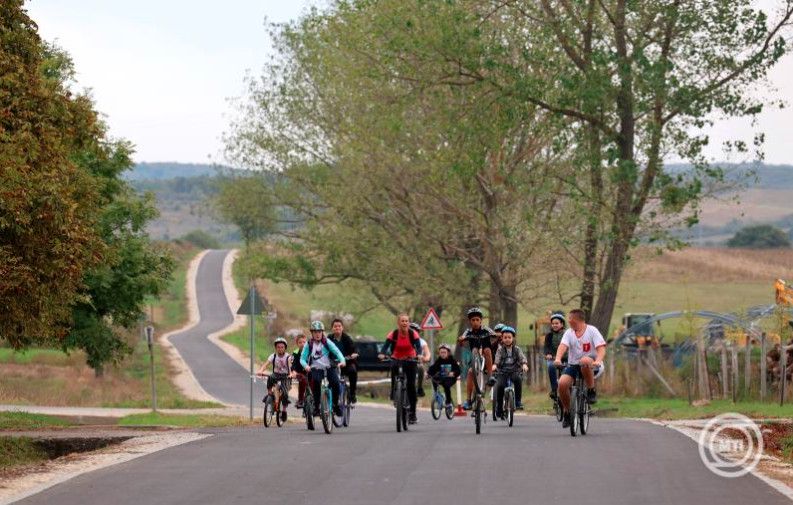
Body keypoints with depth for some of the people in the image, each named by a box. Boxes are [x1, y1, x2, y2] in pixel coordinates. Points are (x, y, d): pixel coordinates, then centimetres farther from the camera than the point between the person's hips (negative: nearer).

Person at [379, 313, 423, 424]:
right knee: (394, 384, -17)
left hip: (410, 360, -1)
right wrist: (382, 354, -47)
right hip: (396, 360, 1)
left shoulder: (413, 333, -16)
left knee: (411, 385, -10)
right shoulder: (393, 334, -16)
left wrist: (419, 354, -48)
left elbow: (418, 346, -26)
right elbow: (386, 345, -26)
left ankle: (413, 413, -4)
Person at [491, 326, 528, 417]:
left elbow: (522, 357, -5)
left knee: (517, 379, -32)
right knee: (500, 385, -22)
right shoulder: (500, 349, 5)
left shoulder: (516, 349, 8)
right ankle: (499, 408, -4)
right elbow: (497, 358, -10)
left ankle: (518, 401, -21)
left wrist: (524, 364, -27)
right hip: (503, 371, 0)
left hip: (514, 371, 0)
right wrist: (495, 365, -32)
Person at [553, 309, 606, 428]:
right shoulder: (569, 333, 5)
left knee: (585, 361, -40)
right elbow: (563, 346, -12)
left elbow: (601, 348, -16)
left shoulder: (592, 330, -4)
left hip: (591, 366, -4)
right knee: (562, 383, -23)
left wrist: (598, 361, -37)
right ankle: (567, 412, 0)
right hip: (573, 365, 4)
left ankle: (591, 391, -22)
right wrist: (558, 358, -33)